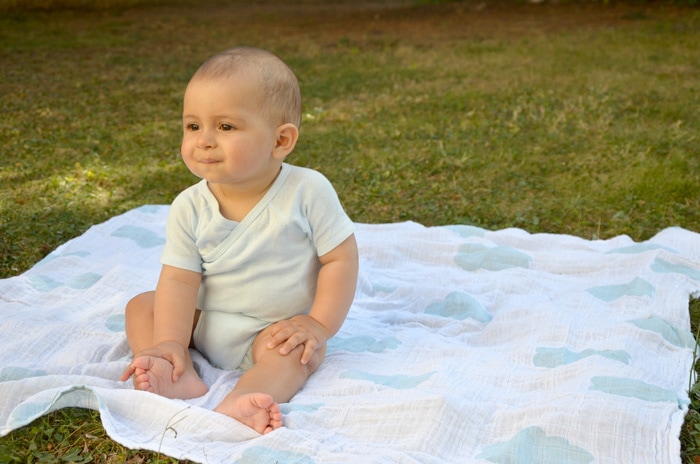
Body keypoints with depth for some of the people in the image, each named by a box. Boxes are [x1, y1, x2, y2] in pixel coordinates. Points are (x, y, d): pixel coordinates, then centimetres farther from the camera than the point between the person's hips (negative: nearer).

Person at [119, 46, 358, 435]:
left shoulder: (308, 192, -19)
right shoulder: (189, 208, -11)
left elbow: (340, 259, -14)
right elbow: (179, 279, -14)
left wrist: (320, 324, -19)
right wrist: (171, 343, -26)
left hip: (276, 329, -4)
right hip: (203, 322, 4)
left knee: (303, 351, -31)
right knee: (140, 306, -6)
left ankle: (236, 404, -51)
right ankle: (182, 377, -28)